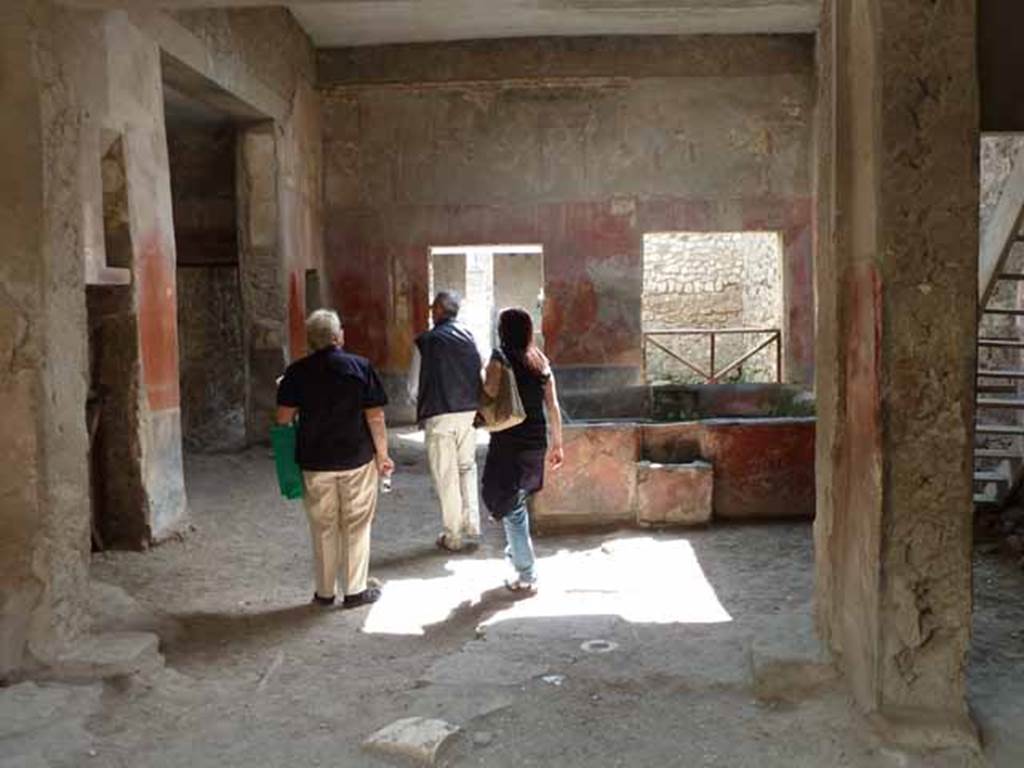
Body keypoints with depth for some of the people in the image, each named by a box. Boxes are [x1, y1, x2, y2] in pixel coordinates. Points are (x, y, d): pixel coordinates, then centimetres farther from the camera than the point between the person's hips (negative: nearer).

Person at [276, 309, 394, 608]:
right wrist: (382, 455, 0)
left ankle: (325, 592, 21)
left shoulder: (297, 372, -2)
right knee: (356, 526, 10)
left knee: (323, 527, 13)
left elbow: (284, 417, -2)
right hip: (357, 460, -1)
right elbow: (375, 418, -8)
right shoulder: (361, 367, -6)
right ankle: (355, 590, 15)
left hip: (314, 461, 1)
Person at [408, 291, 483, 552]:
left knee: (446, 475, 5)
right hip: (470, 412, 4)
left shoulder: (426, 341, -7)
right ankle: (471, 524, 20)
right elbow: (482, 372, 4)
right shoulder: (469, 336, 2)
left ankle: (453, 537, 13)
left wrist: (422, 406, 15)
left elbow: (414, 386, -4)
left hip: (439, 415, -4)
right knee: (467, 467, 21)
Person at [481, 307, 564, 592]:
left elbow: (490, 394, -21)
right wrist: (557, 444, 14)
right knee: (518, 501, 25)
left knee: (511, 507, 3)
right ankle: (516, 550, 41)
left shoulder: (501, 358, -10)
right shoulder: (541, 362, 7)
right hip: (536, 443, 6)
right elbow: (553, 407, 7)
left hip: (508, 444, -6)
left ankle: (527, 574, 6)